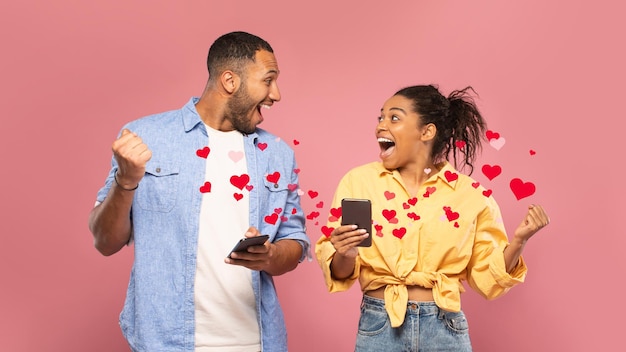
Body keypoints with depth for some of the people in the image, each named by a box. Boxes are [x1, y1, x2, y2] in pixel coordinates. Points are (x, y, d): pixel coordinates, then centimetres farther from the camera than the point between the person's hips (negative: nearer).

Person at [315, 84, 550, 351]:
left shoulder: (470, 194, -2)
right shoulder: (358, 181, -2)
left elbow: (486, 277, 3)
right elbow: (340, 272, 0)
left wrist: (518, 241, -12)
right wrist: (345, 256, -20)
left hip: (444, 328, 0)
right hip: (379, 327, 0)